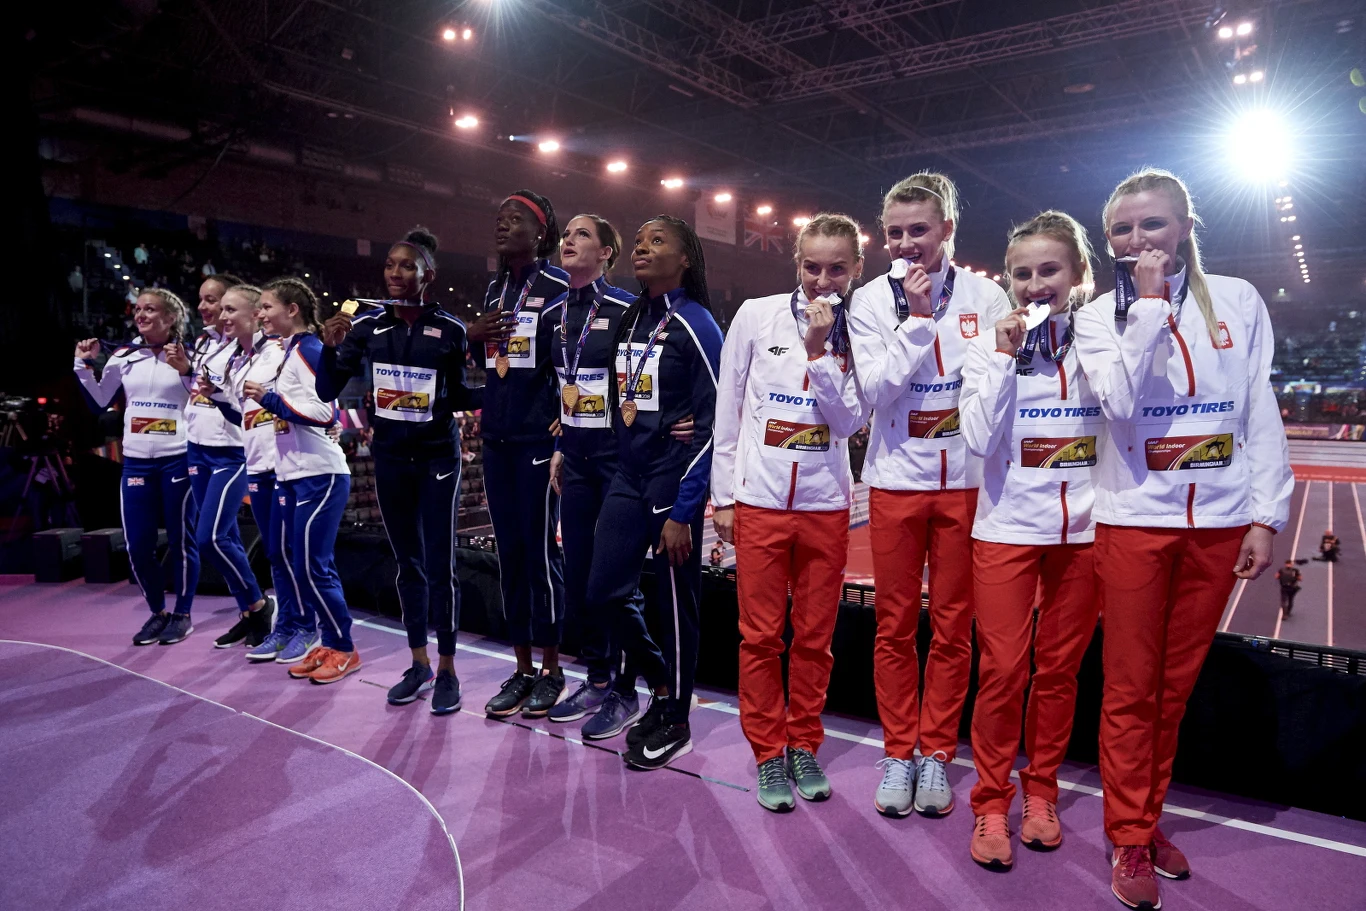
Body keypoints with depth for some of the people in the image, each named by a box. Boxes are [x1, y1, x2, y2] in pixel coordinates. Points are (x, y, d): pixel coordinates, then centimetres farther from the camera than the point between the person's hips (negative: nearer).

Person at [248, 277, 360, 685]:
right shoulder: (289, 352, 16)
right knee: (305, 565, 11)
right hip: (294, 475, 9)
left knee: (313, 566, -6)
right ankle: (328, 646, 19)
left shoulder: (309, 351, -12)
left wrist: (270, 399, -16)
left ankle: (344, 649, 7)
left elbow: (326, 413, -20)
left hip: (320, 476, -9)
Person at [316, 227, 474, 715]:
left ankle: (447, 670, 11)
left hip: (437, 457, -3)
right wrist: (331, 348, -16)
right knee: (407, 562, 12)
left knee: (439, 565, -3)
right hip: (390, 457, 3)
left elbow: (462, 396, 2)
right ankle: (419, 663, 25)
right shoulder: (368, 325, 1)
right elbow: (327, 392, -1)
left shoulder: (450, 329, -6)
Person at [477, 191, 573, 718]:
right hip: (497, 436, 7)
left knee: (541, 550, -1)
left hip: (540, 436, -7)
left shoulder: (558, 287, -5)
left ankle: (551, 671, 14)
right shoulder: (495, 288, 16)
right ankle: (522, 670, 20)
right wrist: (473, 335, 2)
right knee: (509, 551, 9)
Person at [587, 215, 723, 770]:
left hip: (673, 479, -7)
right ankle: (661, 682, 32)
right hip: (629, 476, 7)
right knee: (604, 592, 7)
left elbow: (711, 425, -13)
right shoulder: (628, 318, 11)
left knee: (674, 602, 4)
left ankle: (674, 719, 24)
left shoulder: (695, 326, -10)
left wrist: (683, 511, -16)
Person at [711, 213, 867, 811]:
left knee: (814, 636, 10)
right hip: (759, 499, -1)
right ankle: (768, 753, 20)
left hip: (826, 504, 1)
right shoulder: (757, 316, 0)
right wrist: (722, 494, 2)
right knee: (761, 634, 5)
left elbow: (848, 421, -7)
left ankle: (804, 745, 28)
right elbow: (728, 408, 3)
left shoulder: (857, 335, 4)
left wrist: (819, 351, -15)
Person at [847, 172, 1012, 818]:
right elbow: (875, 391, -9)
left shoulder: (986, 297, 2)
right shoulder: (871, 301, 1)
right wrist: (916, 318, -13)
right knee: (895, 625, 7)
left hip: (966, 479, 0)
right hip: (896, 479, 0)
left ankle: (936, 752, 23)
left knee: (952, 626, 7)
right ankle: (899, 753, 22)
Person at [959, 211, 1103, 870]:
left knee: (1059, 668, 12)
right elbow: (979, 439, -11)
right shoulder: (990, 343, 0)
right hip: (1008, 528, -1)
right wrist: (1005, 355, -14)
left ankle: (1040, 791, 31)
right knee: (1002, 671, 1)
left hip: (1084, 531, 1)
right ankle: (992, 803, 18)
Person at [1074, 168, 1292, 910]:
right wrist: (1148, 306, -15)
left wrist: (1266, 515, -1)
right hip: (1135, 520, -2)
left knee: (1177, 684, 13)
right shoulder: (1099, 315, 0)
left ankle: (1148, 817, 30)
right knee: (1131, 690, 3)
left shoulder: (1238, 301, 4)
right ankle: (1131, 841, 17)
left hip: (1219, 523, 2)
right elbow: (1119, 402, -16)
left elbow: (1262, 414, 4)